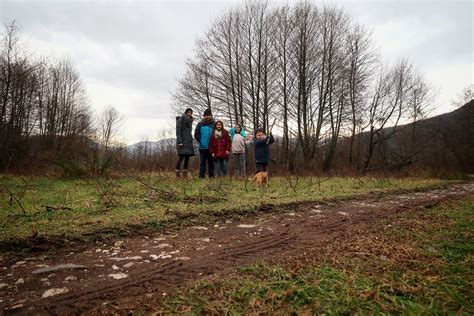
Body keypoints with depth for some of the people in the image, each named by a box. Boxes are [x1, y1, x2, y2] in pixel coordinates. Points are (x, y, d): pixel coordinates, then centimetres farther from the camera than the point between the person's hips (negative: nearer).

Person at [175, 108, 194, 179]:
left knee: (187, 158, 3)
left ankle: (185, 174, 7)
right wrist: (179, 142, -18)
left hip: (188, 142, 7)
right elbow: (178, 131, -10)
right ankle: (177, 174, -6)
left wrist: (191, 142, 15)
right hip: (182, 142, -7)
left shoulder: (190, 121, 19)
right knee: (181, 157, -10)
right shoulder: (180, 119, -3)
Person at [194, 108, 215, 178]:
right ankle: (201, 176, 9)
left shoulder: (214, 124, 1)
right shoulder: (200, 124, 2)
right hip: (203, 147, 0)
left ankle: (211, 175, 16)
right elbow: (196, 134, 5)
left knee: (211, 162, 9)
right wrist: (201, 141, -3)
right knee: (202, 162, 4)